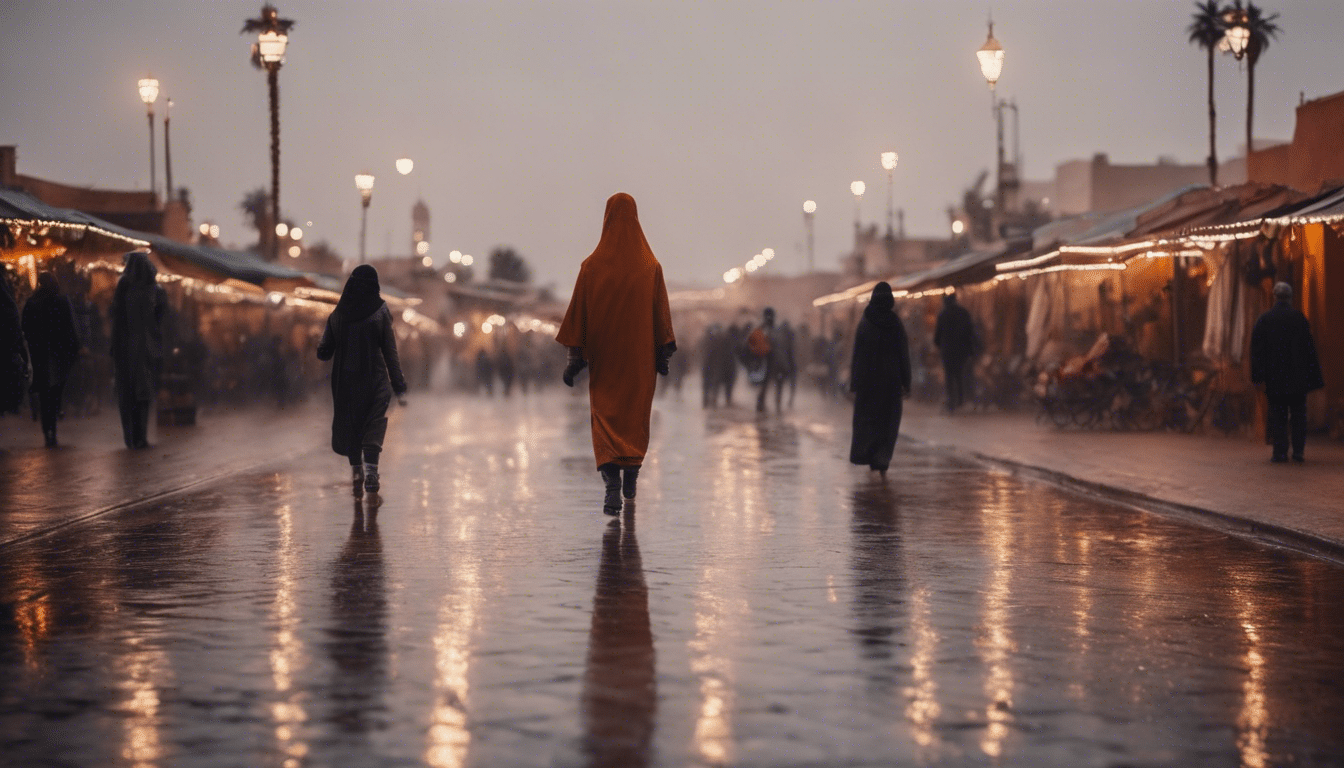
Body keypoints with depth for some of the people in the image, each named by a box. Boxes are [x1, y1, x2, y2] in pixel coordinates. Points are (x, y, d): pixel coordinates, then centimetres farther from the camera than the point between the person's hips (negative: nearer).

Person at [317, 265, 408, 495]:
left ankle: (356, 472, 22)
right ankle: (370, 470, -16)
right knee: (374, 425, 2)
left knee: (349, 424, 18)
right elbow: (390, 352, -7)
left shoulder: (338, 315, -1)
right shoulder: (380, 313, -7)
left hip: (344, 380, 2)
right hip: (374, 379, -2)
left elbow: (323, 352, 2)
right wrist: (399, 387, -4)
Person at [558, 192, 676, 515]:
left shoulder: (591, 266, -5)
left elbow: (577, 313, -3)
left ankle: (612, 485, -18)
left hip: (603, 356, -1)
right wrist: (663, 353, 7)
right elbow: (661, 313, -1)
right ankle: (630, 479, 26)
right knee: (636, 414, 16)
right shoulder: (651, 267, -4)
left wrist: (575, 355, 2)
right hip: (640, 355, 1)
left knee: (604, 417, 0)